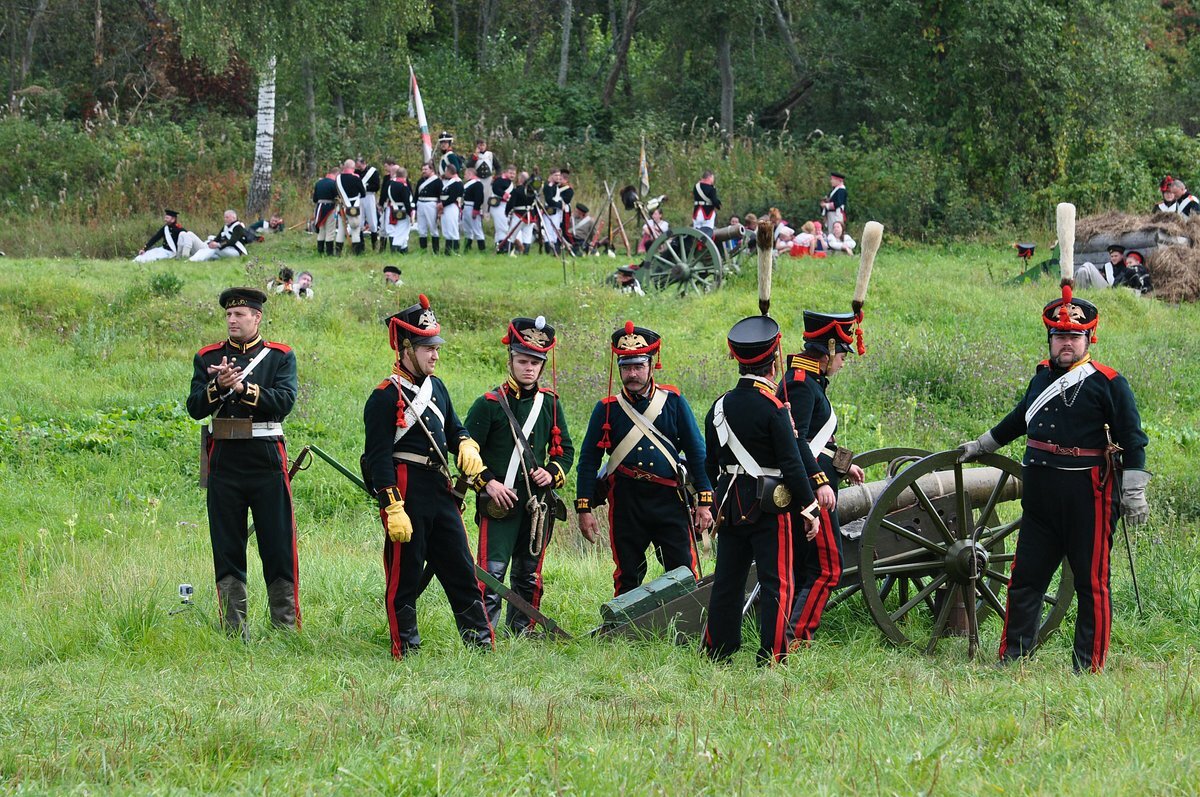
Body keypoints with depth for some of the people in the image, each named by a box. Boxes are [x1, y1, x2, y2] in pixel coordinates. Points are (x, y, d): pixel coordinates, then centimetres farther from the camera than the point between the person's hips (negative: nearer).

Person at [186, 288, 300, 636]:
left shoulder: (281, 356, 5)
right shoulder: (208, 357, 10)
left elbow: (284, 401, -10)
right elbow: (195, 408, 0)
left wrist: (242, 387, -19)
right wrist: (218, 386, -18)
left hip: (267, 461, -2)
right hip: (224, 461, 2)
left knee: (279, 548, 0)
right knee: (227, 552, 4)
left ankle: (287, 629, 6)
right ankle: (234, 631, 10)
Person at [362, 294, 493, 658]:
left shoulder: (436, 387, 14)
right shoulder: (386, 396, -10)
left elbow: (454, 429, 26)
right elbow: (379, 457, -13)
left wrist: (466, 445, 1)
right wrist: (393, 509, -19)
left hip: (441, 492, 8)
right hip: (407, 496, -8)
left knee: (461, 572, 9)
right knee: (404, 577, 0)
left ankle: (481, 642, 14)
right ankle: (406, 651, 6)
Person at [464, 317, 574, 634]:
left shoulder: (550, 403, 10)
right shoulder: (489, 404, -3)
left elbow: (565, 449, 18)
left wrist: (552, 473, -2)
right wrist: (488, 483, -15)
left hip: (538, 503, 5)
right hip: (499, 502, -5)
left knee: (529, 575, 11)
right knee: (492, 572, -12)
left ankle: (521, 633, 21)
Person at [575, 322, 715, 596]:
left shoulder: (674, 401, 5)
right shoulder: (607, 409, 4)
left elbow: (696, 452, 6)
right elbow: (589, 460, 8)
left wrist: (704, 502, 1)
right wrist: (584, 508, 3)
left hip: (669, 501, 0)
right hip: (626, 504, 0)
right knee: (627, 579, 6)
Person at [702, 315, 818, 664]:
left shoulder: (720, 407, 6)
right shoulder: (772, 408, -13)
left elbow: (711, 463, 12)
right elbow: (792, 462, -15)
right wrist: (809, 508, -8)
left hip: (730, 505, 6)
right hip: (769, 506, -6)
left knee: (727, 580, 13)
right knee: (776, 583, -3)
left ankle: (716, 654, 18)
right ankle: (772, 658, -8)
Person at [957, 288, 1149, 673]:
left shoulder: (1109, 384, -5)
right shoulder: (1043, 377, 13)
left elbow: (1133, 441, -7)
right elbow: (1018, 420, 31)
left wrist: (1134, 494, -13)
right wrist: (980, 446, 42)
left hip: (1088, 497, -6)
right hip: (1040, 496, 6)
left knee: (1092, 583, 0)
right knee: (1025, 578, 7)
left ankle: (1089, 666, 5)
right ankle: (1012, 658, 14)